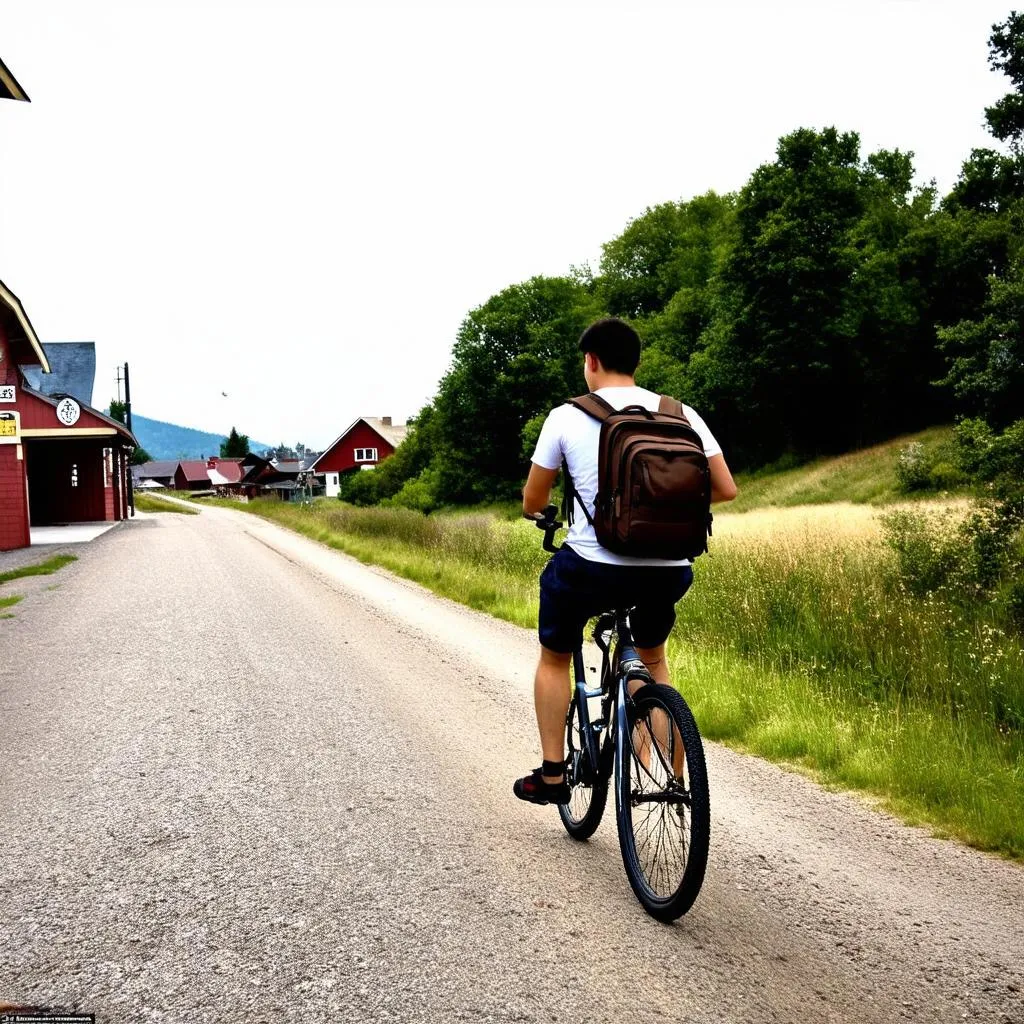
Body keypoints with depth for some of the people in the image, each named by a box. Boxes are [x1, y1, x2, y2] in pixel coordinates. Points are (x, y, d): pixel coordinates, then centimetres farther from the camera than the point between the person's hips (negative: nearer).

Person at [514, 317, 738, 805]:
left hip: (591, 568, -3)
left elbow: (531, 504, 6)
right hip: (669, 573, 3)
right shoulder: (681, 414, 5)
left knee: (554, 658, 26)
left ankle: (551, 775, 25)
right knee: (652, 658, 33)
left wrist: (548, 511, 31)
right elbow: (726, 489, 5)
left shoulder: (566, 417, -1)